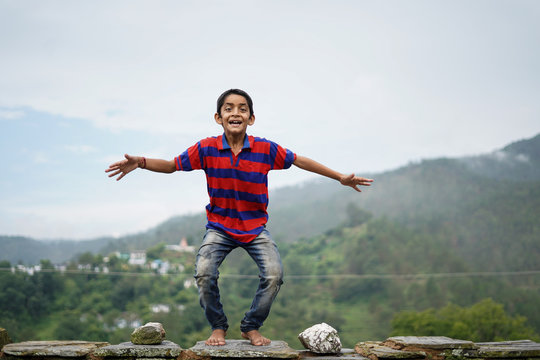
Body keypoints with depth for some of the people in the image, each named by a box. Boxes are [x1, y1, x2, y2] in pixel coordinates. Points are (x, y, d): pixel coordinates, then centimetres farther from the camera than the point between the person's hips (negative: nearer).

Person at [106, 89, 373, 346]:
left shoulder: (266, 149, -9)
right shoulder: (207, 149, -10)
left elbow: (299, 161, 2)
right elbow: (172, 165, -2)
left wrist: (340, 177, 6)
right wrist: (140, 163, -20)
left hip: (255, 227, 1)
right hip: (220, 226, 0)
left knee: (274, 274, -20)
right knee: (204, 272, -25)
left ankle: (251, 327, 7)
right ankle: (218, 326, 4)